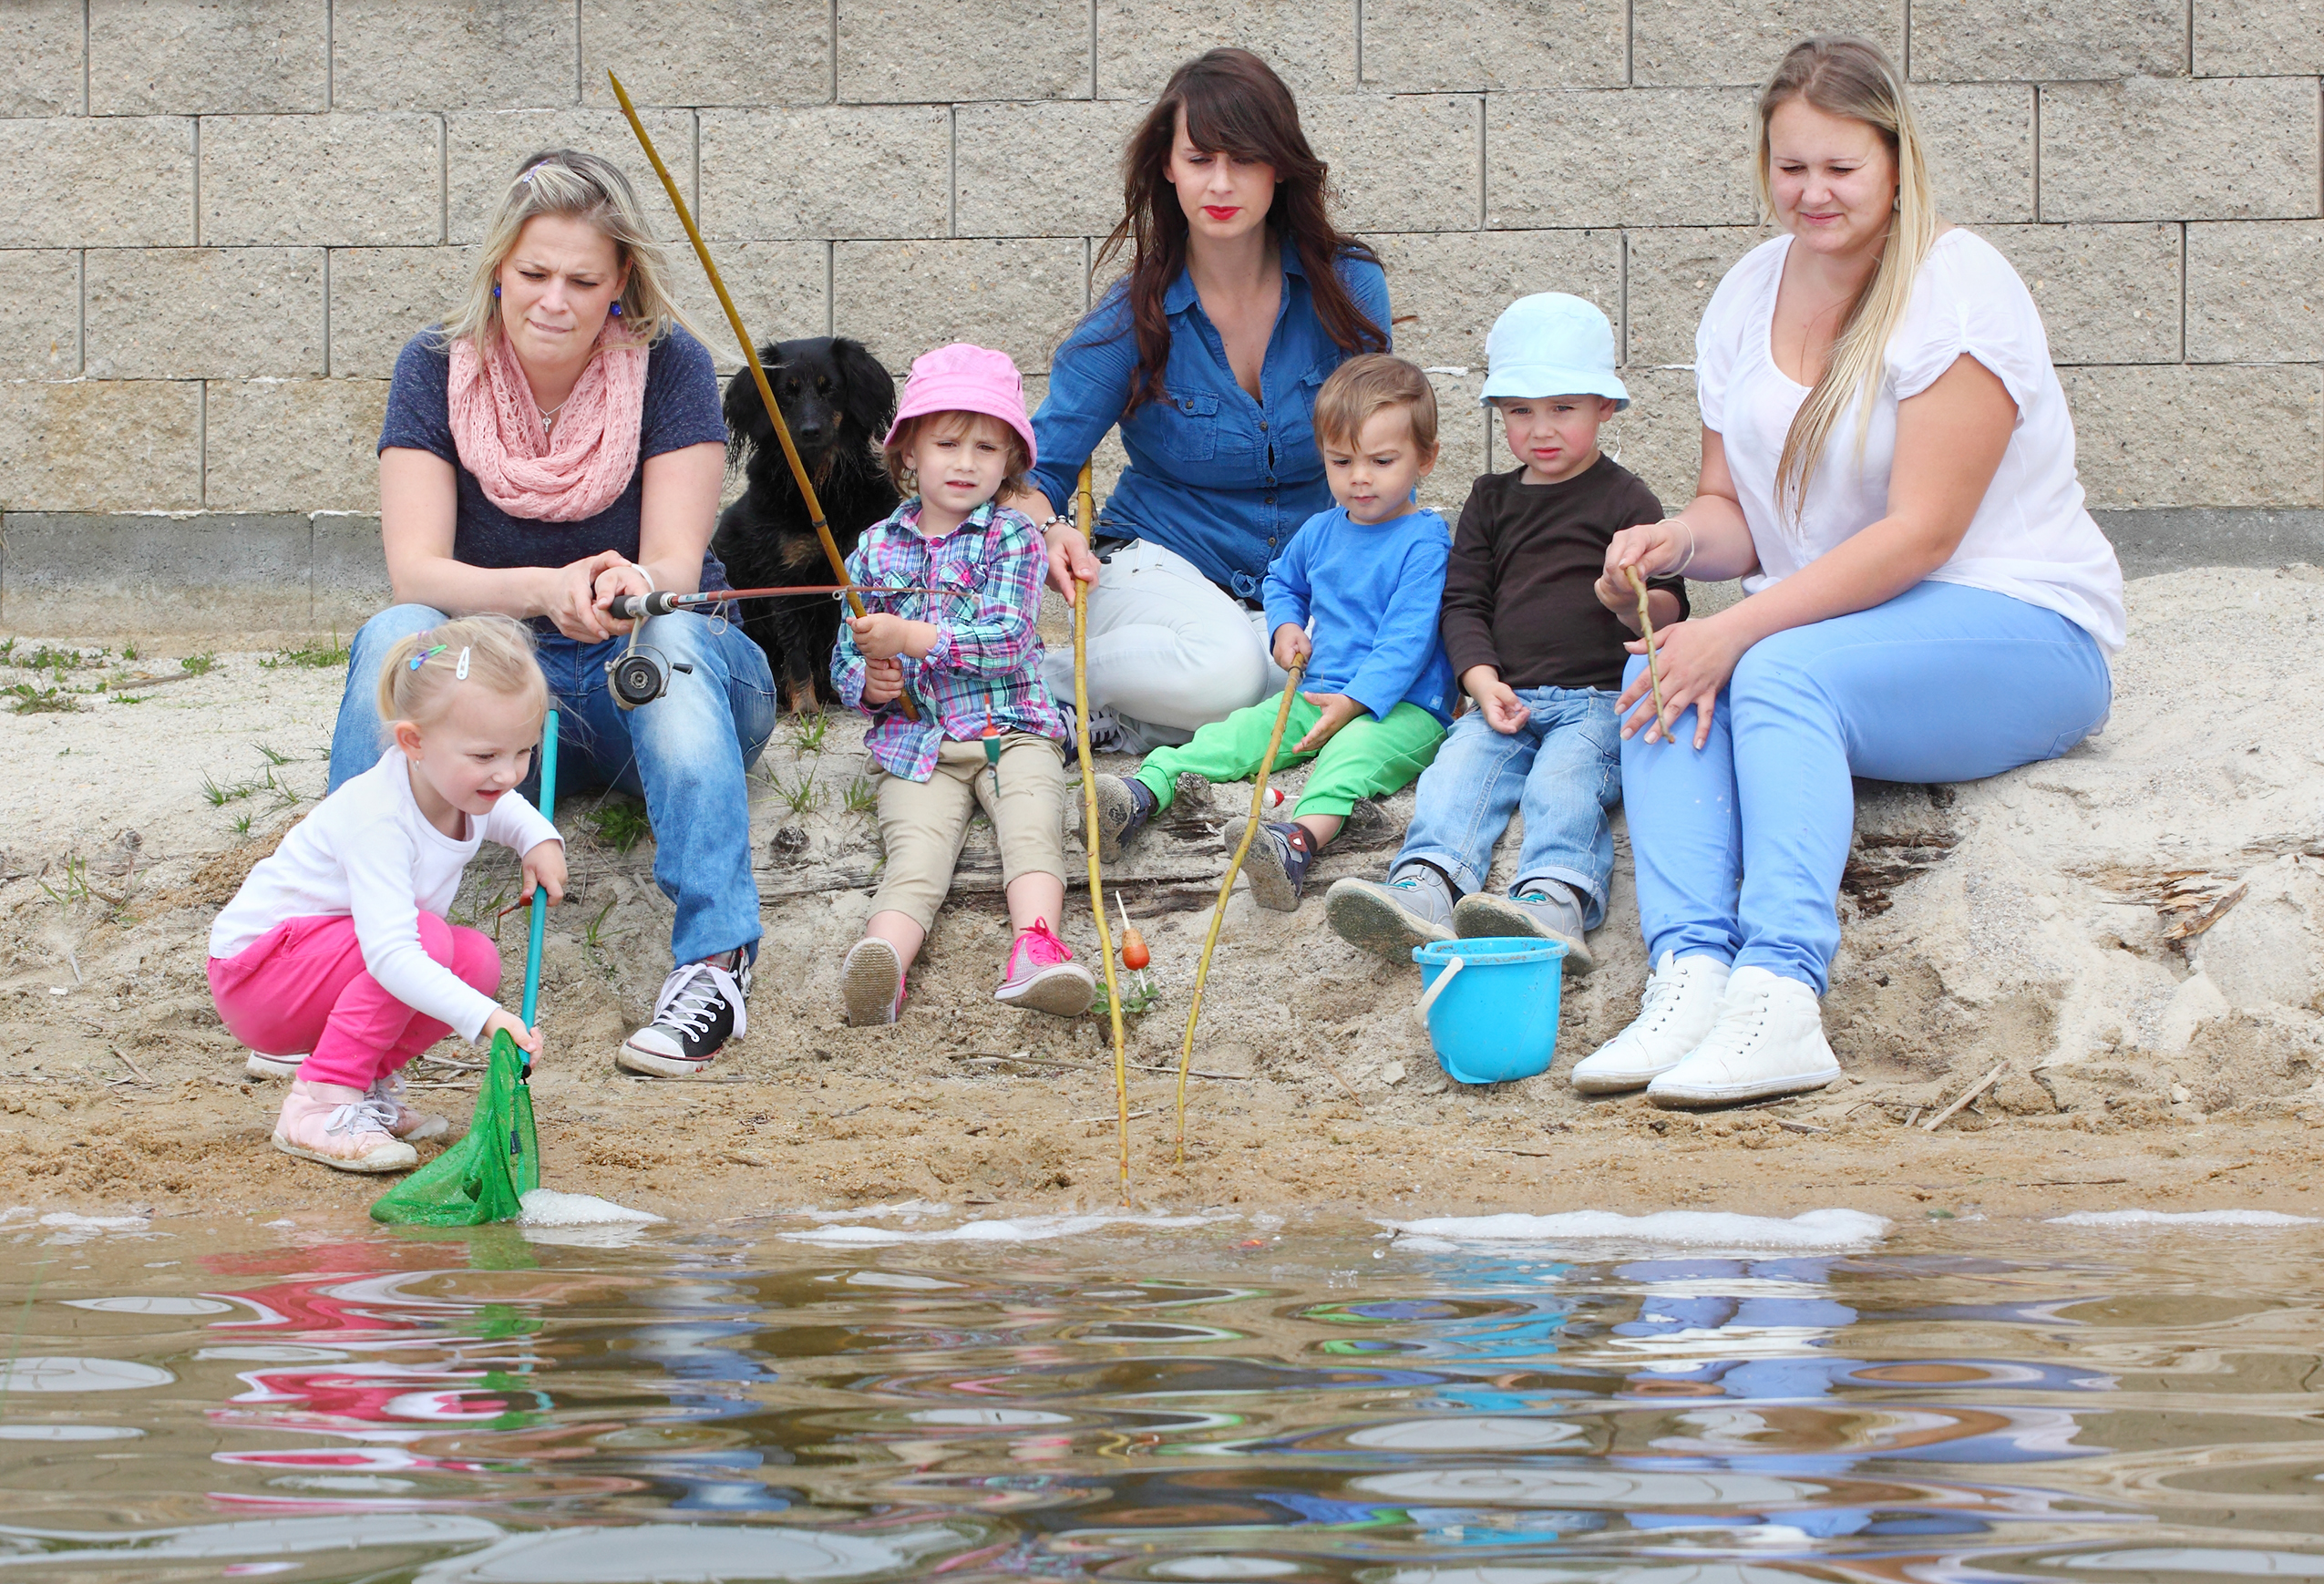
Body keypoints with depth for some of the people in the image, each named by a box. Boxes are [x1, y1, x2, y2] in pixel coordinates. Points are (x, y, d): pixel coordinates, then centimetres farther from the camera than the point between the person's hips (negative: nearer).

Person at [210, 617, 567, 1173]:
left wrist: (538, 837, 3)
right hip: (257, 972, -9)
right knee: (430, 939, -29)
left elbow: (500, 808, 25)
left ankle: (368, 1083, 4)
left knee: (478, 959, -11)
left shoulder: (466, 783, -5)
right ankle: (319, 1106, -24)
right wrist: (484, 1017, -52)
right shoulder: (378, 818, -33)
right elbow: (390, 954, -42)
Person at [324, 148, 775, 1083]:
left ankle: (714, 959, -45)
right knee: (395, 637, -29)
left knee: (674, 637, -35)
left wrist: (632, 588, -41)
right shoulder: (439, 370, -5)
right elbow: (414, 571, -15)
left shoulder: (667, 367, -8)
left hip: (643, 689, -1)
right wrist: (543, 591, -36)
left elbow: (676, 568, -15)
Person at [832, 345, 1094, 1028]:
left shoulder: (1012, 537, 5)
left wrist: (910, 638, -18)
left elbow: (1008, 640, -9)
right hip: (912, 743, 1)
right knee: (916, 851, -26)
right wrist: (868, 683, -6)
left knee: (1032, 828, -30)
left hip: (1011, 732, -1)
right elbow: (845, 660, 19)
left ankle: (1035, 947, -54)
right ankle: (882, 958, -55)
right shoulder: (877, 547, 15)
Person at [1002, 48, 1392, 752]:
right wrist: (1047, 530, -32)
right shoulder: (1137, 312, -7)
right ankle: (1036, 682, -15)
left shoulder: (1347, 287, -3)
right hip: (1160, 560, -3)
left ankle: (1135, 726, -19)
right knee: (1222, 668, -39)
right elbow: (1035, 470, -7)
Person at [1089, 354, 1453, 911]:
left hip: (1403, 709, -8)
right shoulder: (1319, 532, 14)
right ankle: (1146, 790, -32)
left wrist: (1353, 703, -25)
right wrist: (1286, 626, 12)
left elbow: (1406, 639, -16)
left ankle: (1300, 837, -67)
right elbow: (1282, 580, 35)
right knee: (1243, 729, -15)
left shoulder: (1424, 543, -10)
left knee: (1355, 748, -38)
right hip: (1317, 693, 8)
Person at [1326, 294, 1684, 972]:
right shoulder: (1492, 501, 21)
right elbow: (1464, 603, 16)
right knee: (1460, 766, -26)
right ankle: (1423, 889, -50)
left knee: (1564, 777, -32)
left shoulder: (1626, 501, 7)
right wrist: (1483, 682, -2)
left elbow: (1670, 610, 2)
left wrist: (1633, 602, -24)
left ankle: (1554, 900, -57)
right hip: (1504, 697, 4)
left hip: (1598, 700, -4)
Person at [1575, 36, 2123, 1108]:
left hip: (2023, 632, -7)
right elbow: (1736, 509, 13)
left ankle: (1781, 997, -47)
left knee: (1783, 674, -34)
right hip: (1826, 625, 7)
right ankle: (1690, 973, -38)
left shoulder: (1958, 288, -13)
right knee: (1654, 678, -21)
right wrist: (1682, 539, -12)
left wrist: (1741, 630, -25)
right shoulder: (1749, 296, 10)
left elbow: (1921, 534, -19)